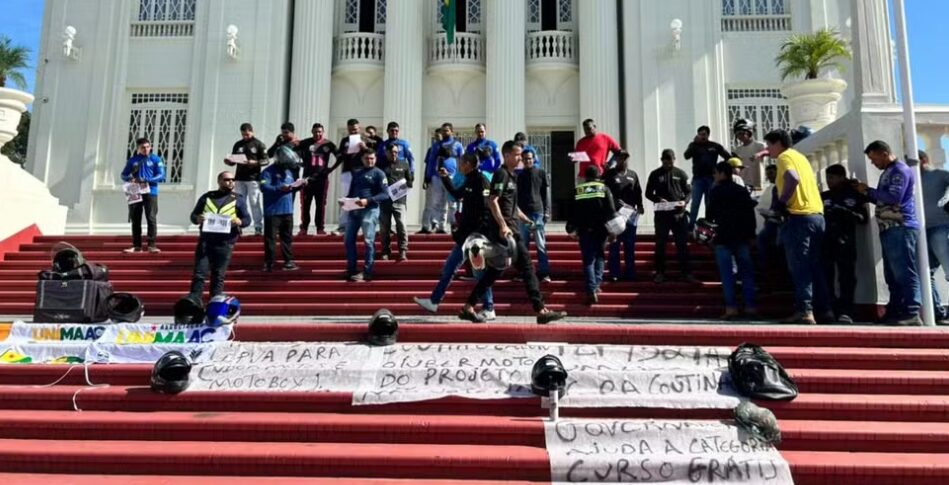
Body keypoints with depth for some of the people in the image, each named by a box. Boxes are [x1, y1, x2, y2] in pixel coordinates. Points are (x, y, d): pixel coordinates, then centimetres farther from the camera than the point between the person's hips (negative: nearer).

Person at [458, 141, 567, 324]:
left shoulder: (510, 175, 22)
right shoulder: (501, 173, -7)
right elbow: (492, 200, -18)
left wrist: (527, 220, 25)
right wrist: (503, 225, -26)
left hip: (507, 227, 10)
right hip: (503, 228, -10)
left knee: (495, 270, 9)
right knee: (526, 265, -9)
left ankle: (468, 308, 11)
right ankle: (541, 310, -5)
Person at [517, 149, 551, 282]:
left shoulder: (541, 173, 6)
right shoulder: (519, 175, 12)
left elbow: (546, 194, 4)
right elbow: (516, 195, 12)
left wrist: (547, 212, -4)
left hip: (538, 212, -2)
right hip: (523, 213, 3)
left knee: (541, 245, -4)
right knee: (523, 245, 4)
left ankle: (544, 273, -3)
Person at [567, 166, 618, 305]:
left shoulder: (578, 190, 7)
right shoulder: (604, 188, 4)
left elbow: (572, 212, 6)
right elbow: (611, 211, -3)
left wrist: (571, 230, 15)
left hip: (584, 230, 0)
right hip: (601, 229, 0)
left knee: (588, 260, 2)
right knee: (599, 257, 19)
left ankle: (591, 290, -12)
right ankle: (597, 284, 8)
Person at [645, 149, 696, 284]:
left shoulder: (681, 173, 7)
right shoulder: (655, 174, 5)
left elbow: (689, 191, 8)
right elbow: (648, 193, 7)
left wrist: (684, 201, -13)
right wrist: (658, 199, -12)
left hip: (679, 213, 0)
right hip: (661, 214, 0)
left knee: (682, 244, 2)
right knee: (660, 244, 5)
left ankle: (686, 273, 8)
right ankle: (660, 273, 13)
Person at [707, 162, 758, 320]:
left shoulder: (716, 191, -3)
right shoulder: (743, 191, 11)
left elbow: (710, 215, -4)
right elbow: (751, 215, 9)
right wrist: (750, 235, 13)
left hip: (723, 237, -4)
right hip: (742, 237, 4)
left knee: (727, 273, -4)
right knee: (746, 271, 6)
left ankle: (731, 307, -9)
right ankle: (750, 306, 3)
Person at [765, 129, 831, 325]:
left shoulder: (784, 157, -3)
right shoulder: (799, 156, 23)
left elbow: (793, 178, -23)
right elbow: (809, 183, 21)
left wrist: (782, 202, -13)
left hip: (799, 216, -9)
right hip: (817, 215, 9)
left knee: (799, 267, -9)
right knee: (815, 266, 12)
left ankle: (804, 311, -13)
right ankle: (824, 310, 14)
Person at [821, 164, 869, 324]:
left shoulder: (855, 195, 10)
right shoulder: (823, 196, 16)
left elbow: (864, 218, 4)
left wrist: (849, 214, -13)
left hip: (846, 242, -2)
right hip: (825, 241, 2)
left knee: (847, 276, -9)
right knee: (825, 277, -2)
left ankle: (846, 312, -11)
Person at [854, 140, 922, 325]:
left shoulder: (900, 170, -7)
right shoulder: (887, 173, 22)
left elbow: (893, 198, -19)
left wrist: (868, 191, -9)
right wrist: (866, 192, 9)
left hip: (900, 228, -10)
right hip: (889, 229, 10)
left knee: (905, 272, -12)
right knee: (892, 275, 9)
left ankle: (912, 314, -13)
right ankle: (895, 312, 13)